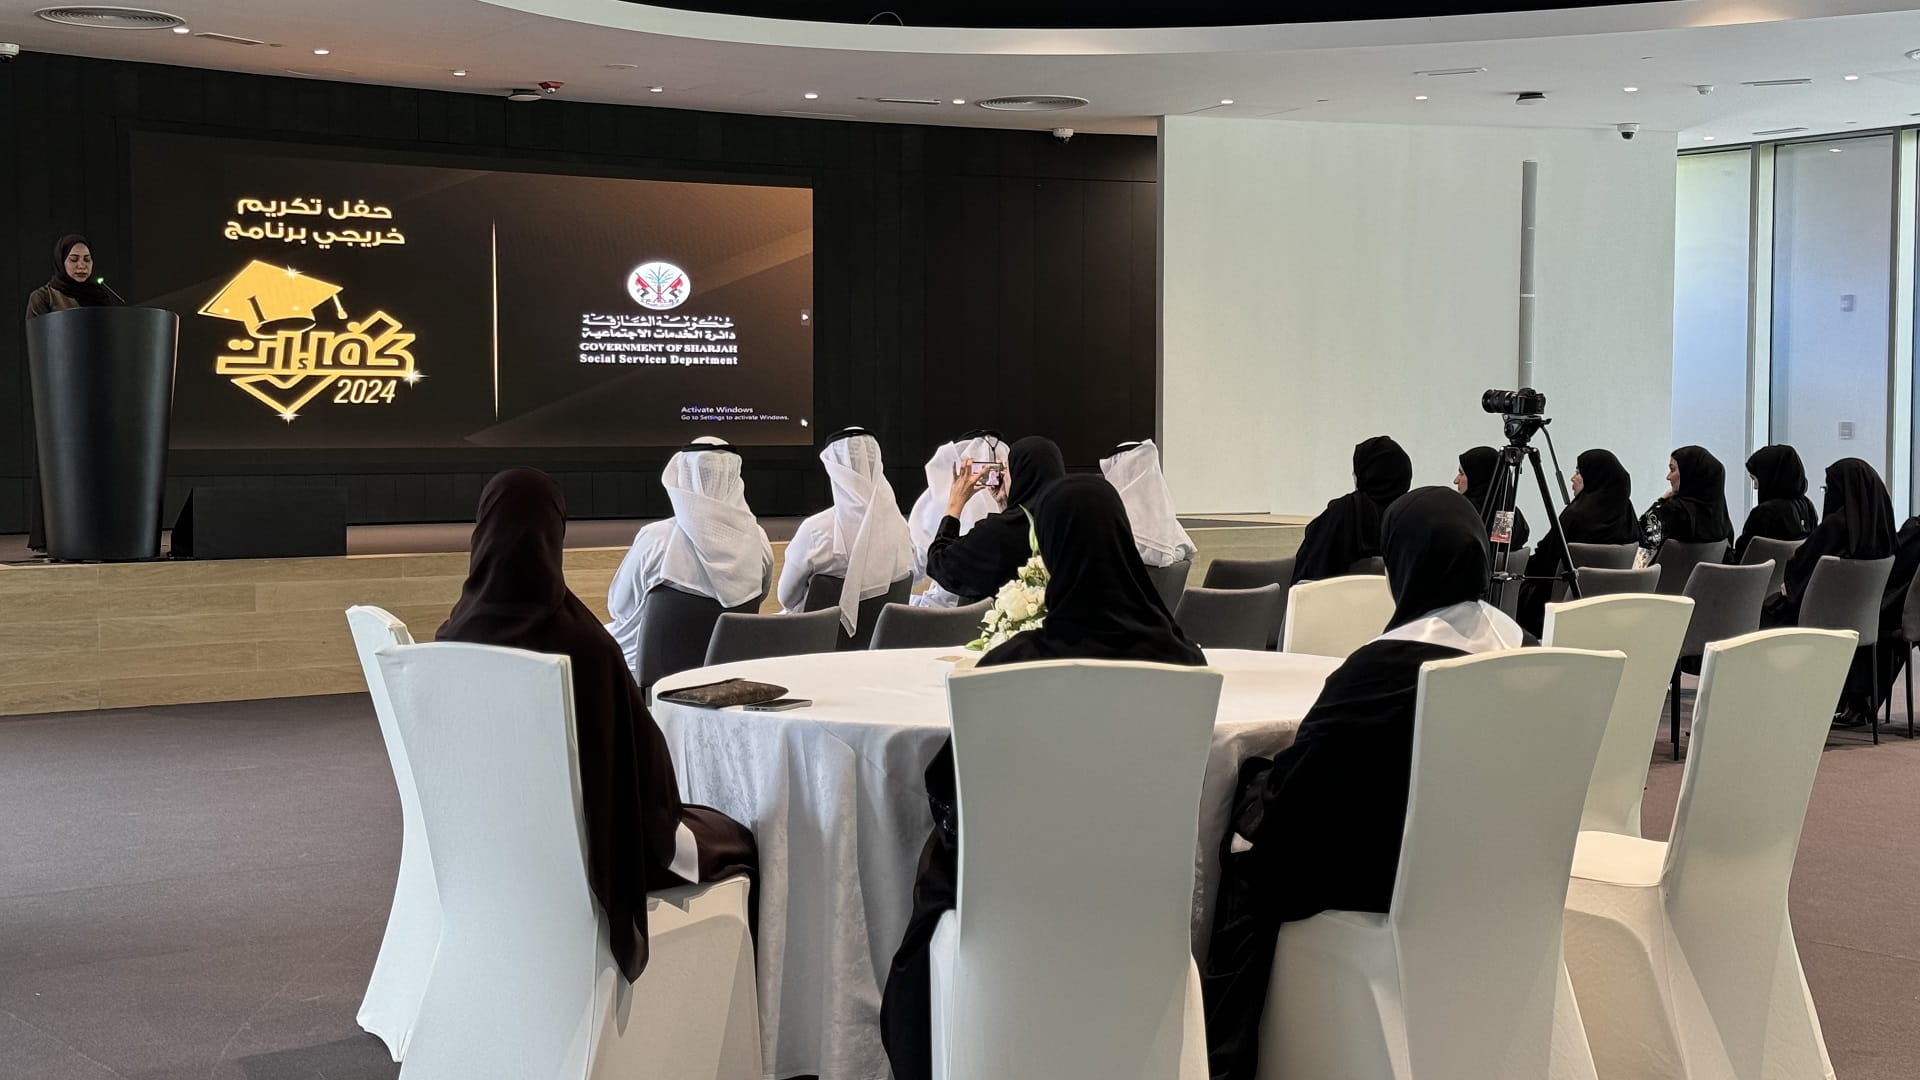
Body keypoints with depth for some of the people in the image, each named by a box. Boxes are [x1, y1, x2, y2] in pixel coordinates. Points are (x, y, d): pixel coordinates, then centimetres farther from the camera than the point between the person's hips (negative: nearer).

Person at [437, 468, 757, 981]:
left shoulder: (456, 637, -13)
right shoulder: (581, 645, -28)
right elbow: (647, 761, -18)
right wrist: (660, 820, 4)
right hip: (585, 856, -6)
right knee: (733, 840, 23)